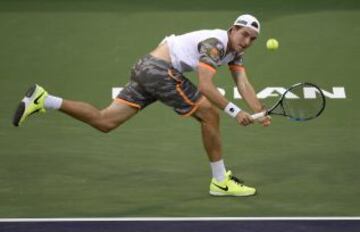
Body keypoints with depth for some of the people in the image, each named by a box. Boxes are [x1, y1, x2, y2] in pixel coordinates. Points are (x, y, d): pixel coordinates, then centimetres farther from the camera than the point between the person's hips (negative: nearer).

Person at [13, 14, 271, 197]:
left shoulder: (235, 51, 14)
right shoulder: (215, 43, -16)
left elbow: (243, 84, 7)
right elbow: (205, 86, -24)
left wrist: (260, 111, -6)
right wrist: (234, 111, -26)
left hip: (146, 68, 9)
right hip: (160, 70, -9)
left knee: (104, 122, 4)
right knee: (210, 114, -3)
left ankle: (42, 99, -1)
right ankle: (221, 182, 5)